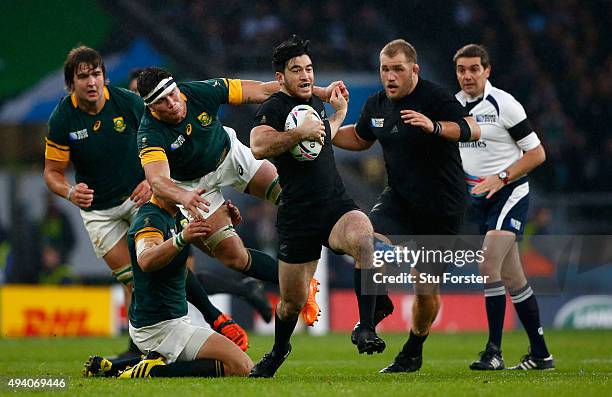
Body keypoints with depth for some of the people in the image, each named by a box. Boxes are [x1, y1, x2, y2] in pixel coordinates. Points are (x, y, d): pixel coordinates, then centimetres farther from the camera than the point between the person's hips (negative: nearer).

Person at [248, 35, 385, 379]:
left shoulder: (316, 102, 16)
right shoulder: (274, 108, -6)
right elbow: (259, 146, -27)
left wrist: (340, 113, 34)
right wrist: (300, 133, -30)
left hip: (337, 205, 4)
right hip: (297, 217, -4)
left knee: (362, 237, -32)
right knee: (293, 301, 5)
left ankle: (366, 330, -31)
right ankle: (279, 352, 39)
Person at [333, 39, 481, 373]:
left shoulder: (436, 98, -14)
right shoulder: (376, 104, 6)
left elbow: (473, 130, -25)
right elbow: (360, 138, 25)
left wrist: (434, 126, -41)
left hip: (441, 206, -4)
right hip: (399, 198, 4)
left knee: (427, 288, 4)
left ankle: (413, 351, 26)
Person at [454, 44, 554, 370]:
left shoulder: (504, 104, -11)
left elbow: (537, 153, -9)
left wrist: (501, 178, -18)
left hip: (509, 193, -7)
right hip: (478, 199, 7)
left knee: (488, 265, -21)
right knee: (513, 278, 9)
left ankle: (494, 351, -20)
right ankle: (540, 354, 16)